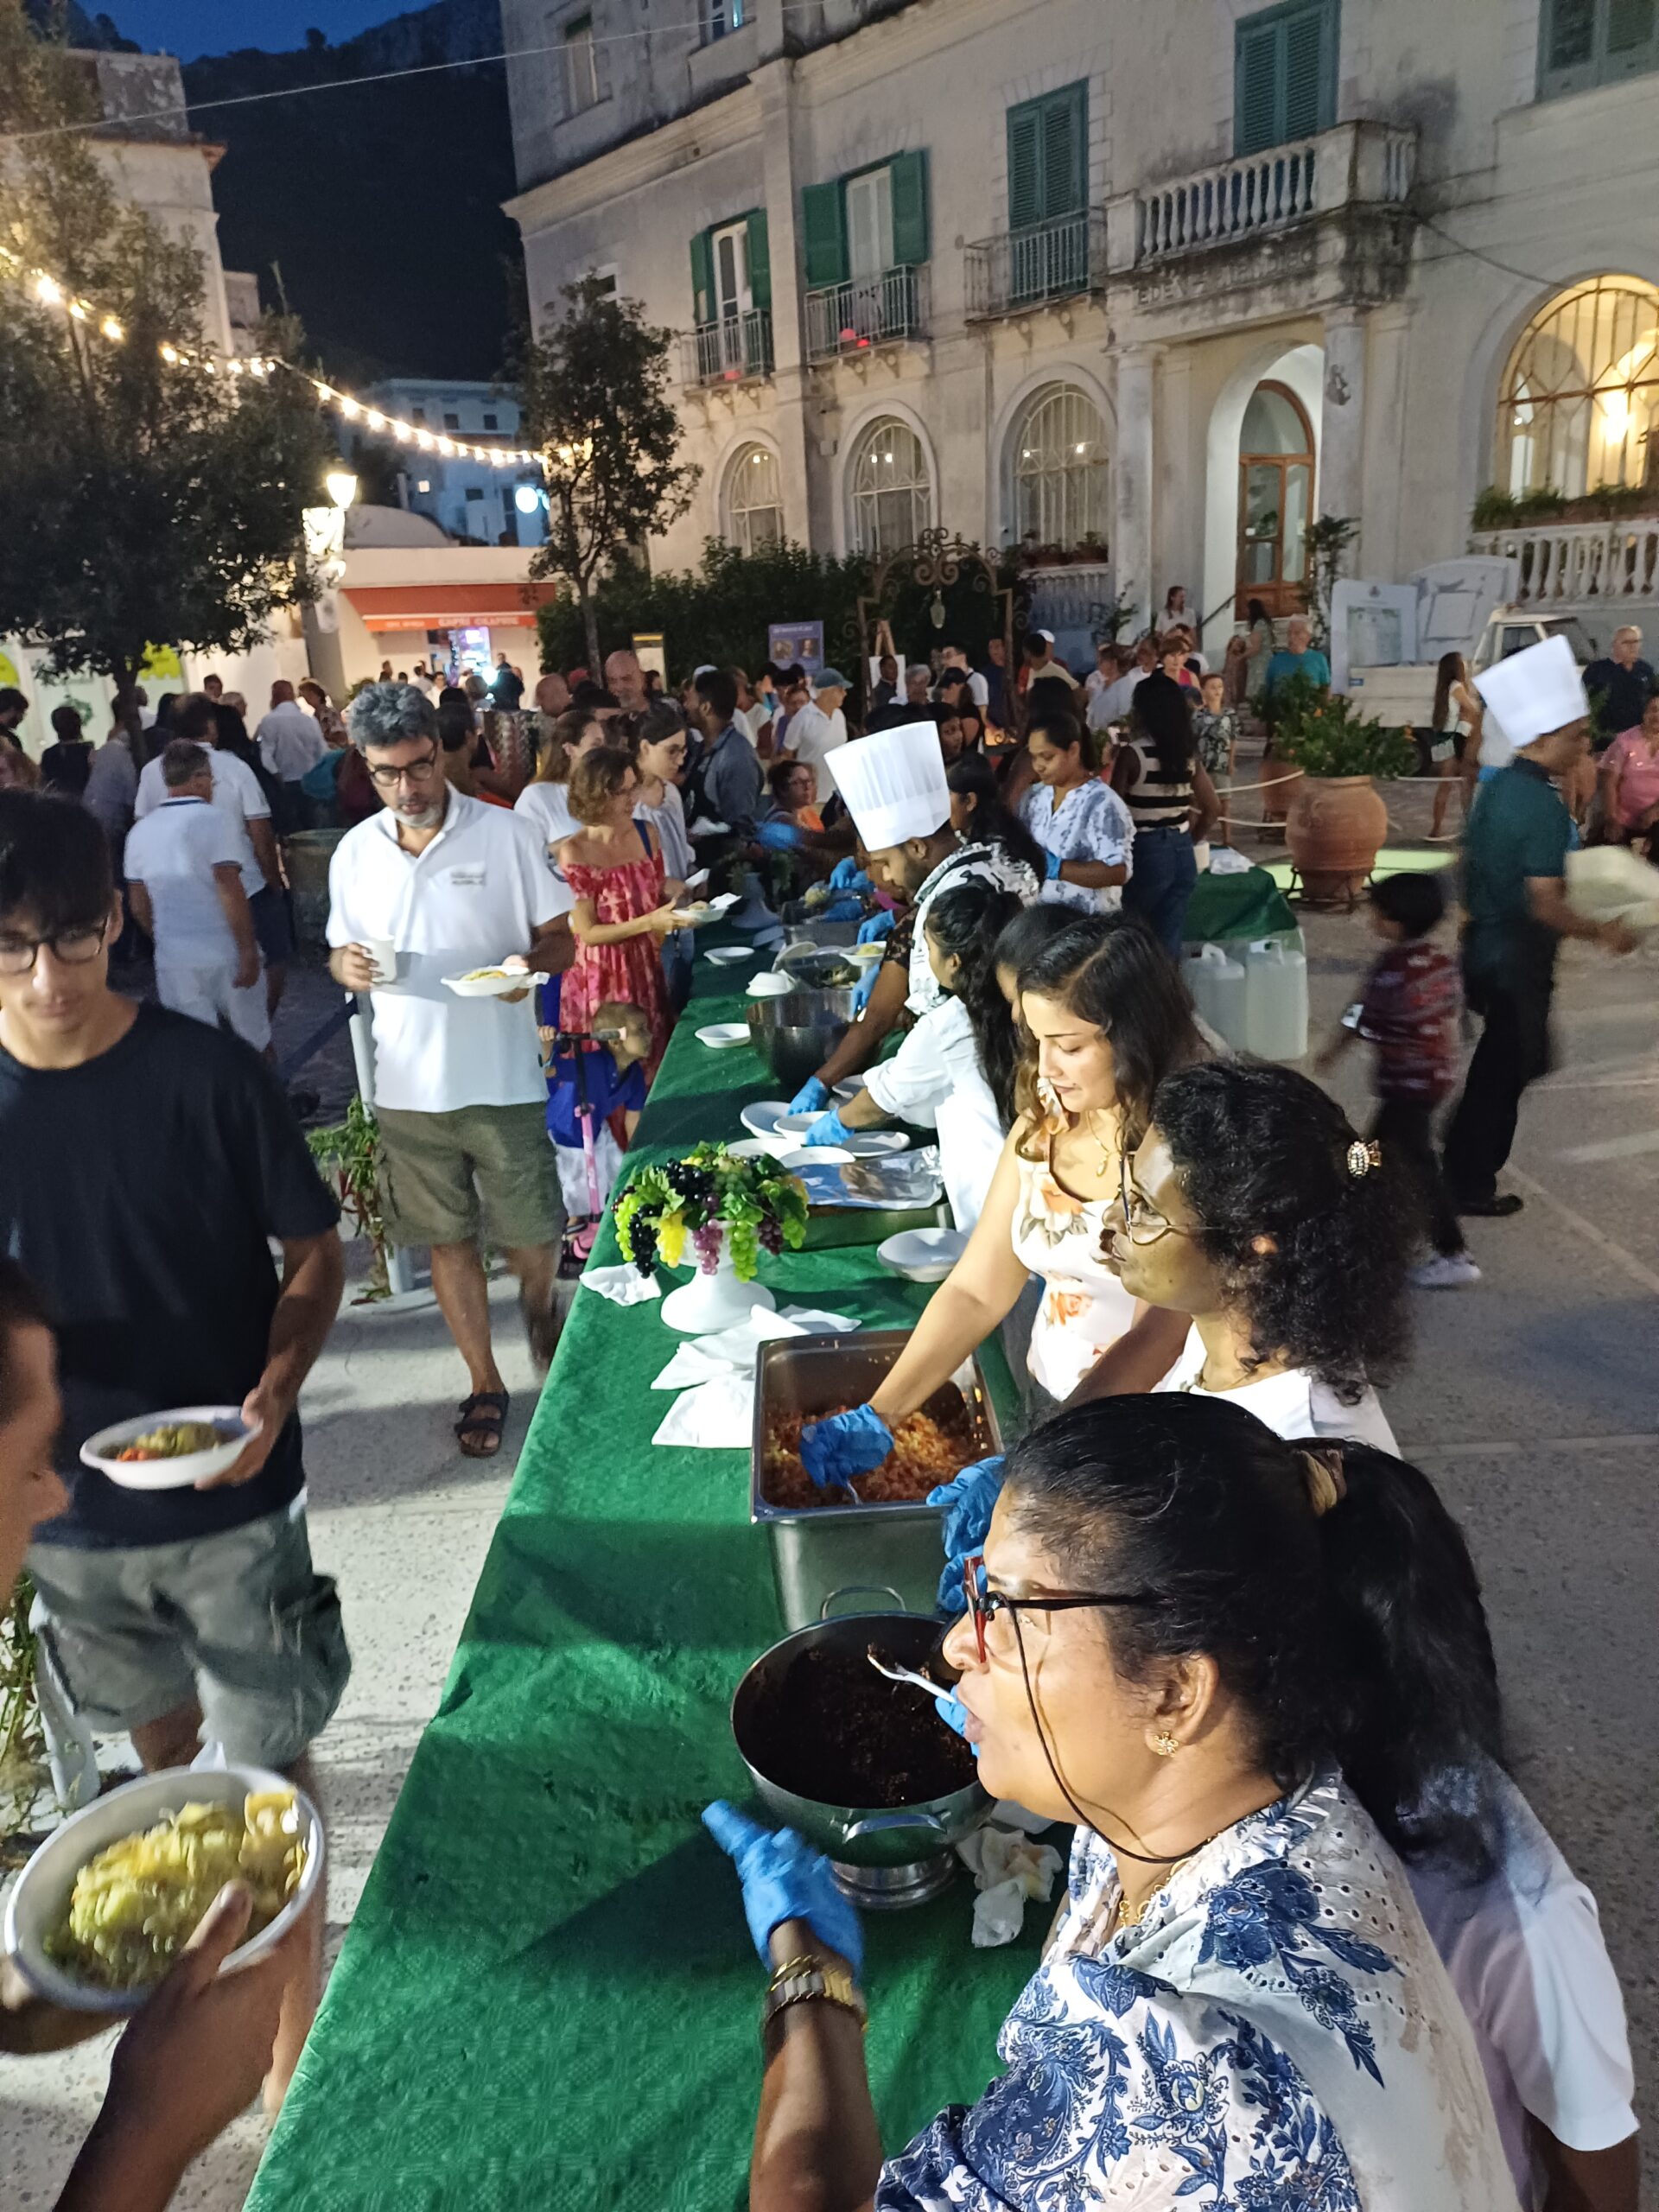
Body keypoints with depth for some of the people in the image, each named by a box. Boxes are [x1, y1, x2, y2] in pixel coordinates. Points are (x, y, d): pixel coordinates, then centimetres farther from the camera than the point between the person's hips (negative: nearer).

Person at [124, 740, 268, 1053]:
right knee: (254, 1042, 13)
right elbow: (231, 893, -19)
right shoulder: (213, 820, -10)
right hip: (226, 953, -4)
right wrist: (249, 951, -16)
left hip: (173, 958, 4)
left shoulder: (140, 831, 6)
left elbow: (139, 907, 13)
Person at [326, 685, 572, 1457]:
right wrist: (347, 966, -11)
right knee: (447, 1240, 11)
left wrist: (529, 963, -24)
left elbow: (561, 940, -1)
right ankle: (484, 1382, 28)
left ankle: (538, 1306, 42)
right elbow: (341, 954, 13)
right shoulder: (356, 851, 4)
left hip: (503, 1081, -2)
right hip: (408, 1087, 3)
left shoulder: (505, 834, -6)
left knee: (531, 1235, 7)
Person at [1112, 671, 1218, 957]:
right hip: (1182, 853, 6)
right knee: (1170, 944, 9)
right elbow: (1212, 807, 11)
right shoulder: (1188, 753, 6)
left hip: (1145, 853, -5)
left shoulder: (1133, 753, -11)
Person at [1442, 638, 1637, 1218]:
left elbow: (1468, 861, 13)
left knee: (1499, 1058, 22)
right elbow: (1545, 905, -23)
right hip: (1519, 960, -8)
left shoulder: (1495, 787, 4)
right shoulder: (1546, 808, -22)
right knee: (1505, 1070, 6)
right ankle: (1471, 1186, 17)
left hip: (1482, 946, 8)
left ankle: (1464, 1160, 32)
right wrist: (1601, 933, -9)